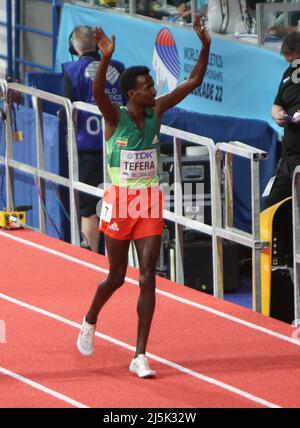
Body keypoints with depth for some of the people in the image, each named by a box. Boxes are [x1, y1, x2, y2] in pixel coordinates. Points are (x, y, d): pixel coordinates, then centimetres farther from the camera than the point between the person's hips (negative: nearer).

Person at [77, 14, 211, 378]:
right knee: (117, 276, 9)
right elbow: (98, 93, -32)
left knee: (147, 278, -4)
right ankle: (90, 322, 41)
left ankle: (140, 356, -2)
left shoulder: (156, 112, 2)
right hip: (119, 201, -3)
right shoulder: (115, 117, -10)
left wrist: (205, 46, -12)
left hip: (150, 203, 3)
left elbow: (192, 82, 1)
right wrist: (105, 59, -48)